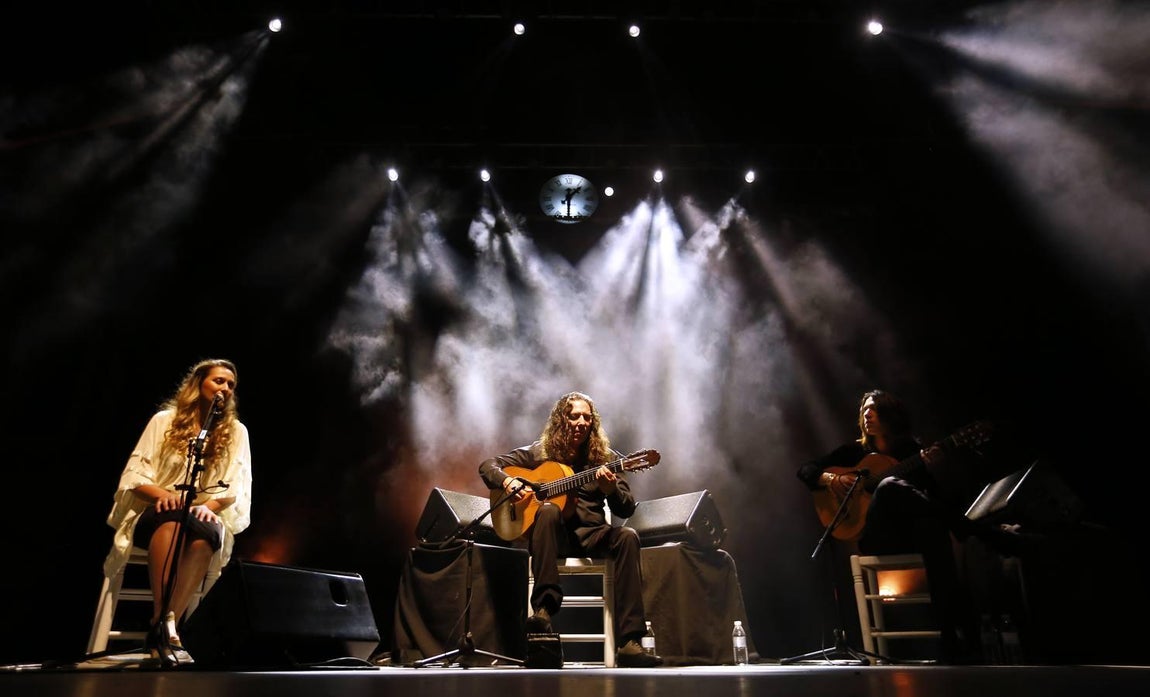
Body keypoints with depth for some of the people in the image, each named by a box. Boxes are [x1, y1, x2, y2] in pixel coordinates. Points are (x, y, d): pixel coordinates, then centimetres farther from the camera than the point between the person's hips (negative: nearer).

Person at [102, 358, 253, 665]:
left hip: (203, 517, 1)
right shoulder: (164, 420, 6)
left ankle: (160, 628, -34)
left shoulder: (237, 431, 8)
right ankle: (164, 624, -41)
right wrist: (161, 493, -22)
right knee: (173, 514, -39)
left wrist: (208, 506, -20)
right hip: (155, 514, 0)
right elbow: (134, 474, -1)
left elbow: (236, 488, 0)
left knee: (205, 536, -38)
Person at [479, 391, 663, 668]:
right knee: (549, 510, -34)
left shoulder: (604, 457, 8)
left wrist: (610, 488, -19)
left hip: (591, 533, 2)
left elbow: (627, 509, 3)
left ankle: (629, 643, -30)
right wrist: (507, 481, -14)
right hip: (553, 535, -1)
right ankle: (544, 609, -37)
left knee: (627, 537, -28)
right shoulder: (539, 452, 7)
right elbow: (487, 465, 8)